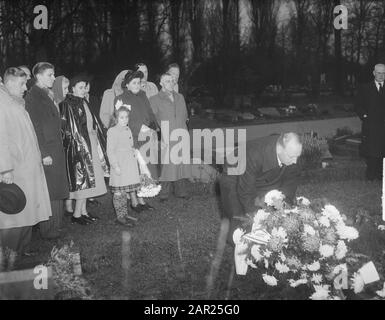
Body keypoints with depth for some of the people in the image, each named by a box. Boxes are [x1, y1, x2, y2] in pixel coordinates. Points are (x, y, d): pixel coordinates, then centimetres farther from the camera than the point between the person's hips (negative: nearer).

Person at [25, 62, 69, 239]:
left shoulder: (47, 94, 16)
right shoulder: (33, 95, -11)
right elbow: (36, 126, -16)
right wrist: (44, 153, -18)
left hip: (56, 150, 9)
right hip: (46, 151, -9)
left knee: (57, 190, 13)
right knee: (49, 191, -2)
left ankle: (54, 225, 23)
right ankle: (47, 230, 7)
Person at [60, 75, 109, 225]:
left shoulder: (84, 103, 14)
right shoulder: (68, 105, -11)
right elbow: (68, 128, -15)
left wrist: (98, 139, 17)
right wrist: (78, 144, -20)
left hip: (90, 144, 8)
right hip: (78, 145, -8)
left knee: (88, 178, 9)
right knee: (82, 178, -7)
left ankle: (83, 211, 17)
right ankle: (77, 214, -1)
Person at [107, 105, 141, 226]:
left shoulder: (128, 130, 13)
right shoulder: (112, 131, -10)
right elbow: (110, 151, -13)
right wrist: (115, 165, -18)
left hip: (130, 164, 8)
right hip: (119, 165, -7)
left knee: (129, 189, 11)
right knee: (119, 192, -3)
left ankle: (125, 214, 21)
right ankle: (120, 216, 4)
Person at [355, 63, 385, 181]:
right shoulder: (365, 89, 8)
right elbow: (358, 106, 7)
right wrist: (364, 116, -6)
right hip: (370, 126, -1)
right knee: (370, 152, -1)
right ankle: (370, 175, 8)